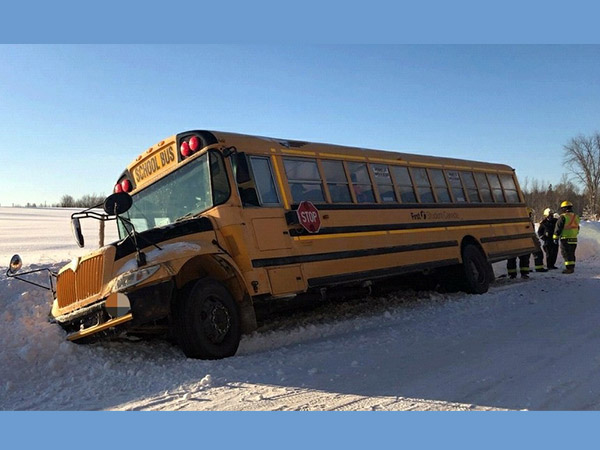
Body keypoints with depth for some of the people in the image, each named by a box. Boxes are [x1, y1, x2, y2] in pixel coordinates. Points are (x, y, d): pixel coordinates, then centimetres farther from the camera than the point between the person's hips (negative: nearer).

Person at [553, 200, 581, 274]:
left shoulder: (563, 217, -12)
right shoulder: (576, 217, 11)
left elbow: (558, 228, -11)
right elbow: (577, 228, 20)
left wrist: (555, 238, -5)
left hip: (565, 239, -7)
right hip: (574, 238, 7)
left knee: (566, 254, -3)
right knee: (572, 254, 15)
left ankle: (569, 268, -7)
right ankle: (572, 267, 20)